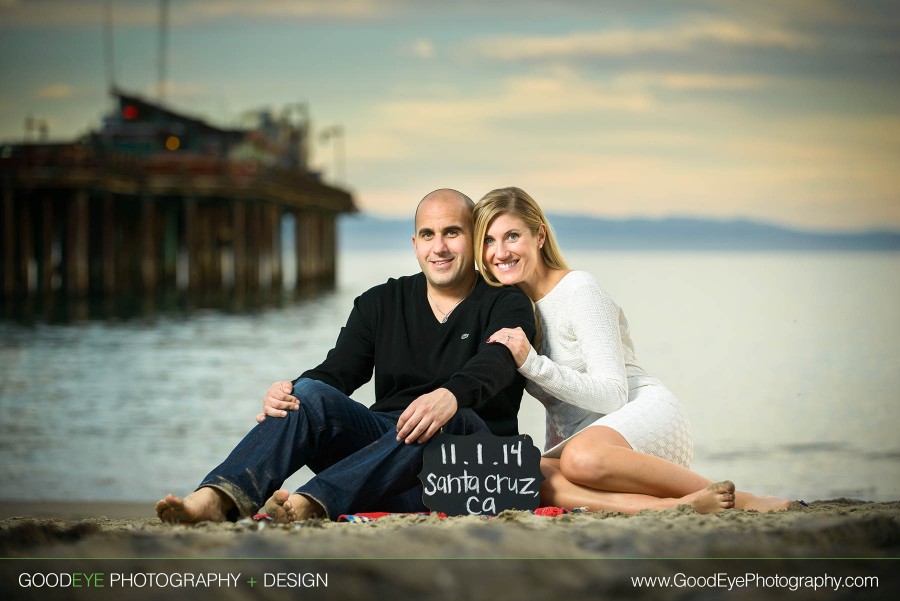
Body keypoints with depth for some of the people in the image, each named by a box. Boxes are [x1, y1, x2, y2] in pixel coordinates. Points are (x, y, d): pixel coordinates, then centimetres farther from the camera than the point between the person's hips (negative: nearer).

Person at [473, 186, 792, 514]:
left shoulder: (579, 289, -6)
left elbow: (613, 394, -14)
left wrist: (533, 364, -22)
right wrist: (550, 461, 9)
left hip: (647, 415, -5)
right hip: (579, 437, 5)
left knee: (584, 458, -42)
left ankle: (738, 500, -26)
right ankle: (678, 506, -38)